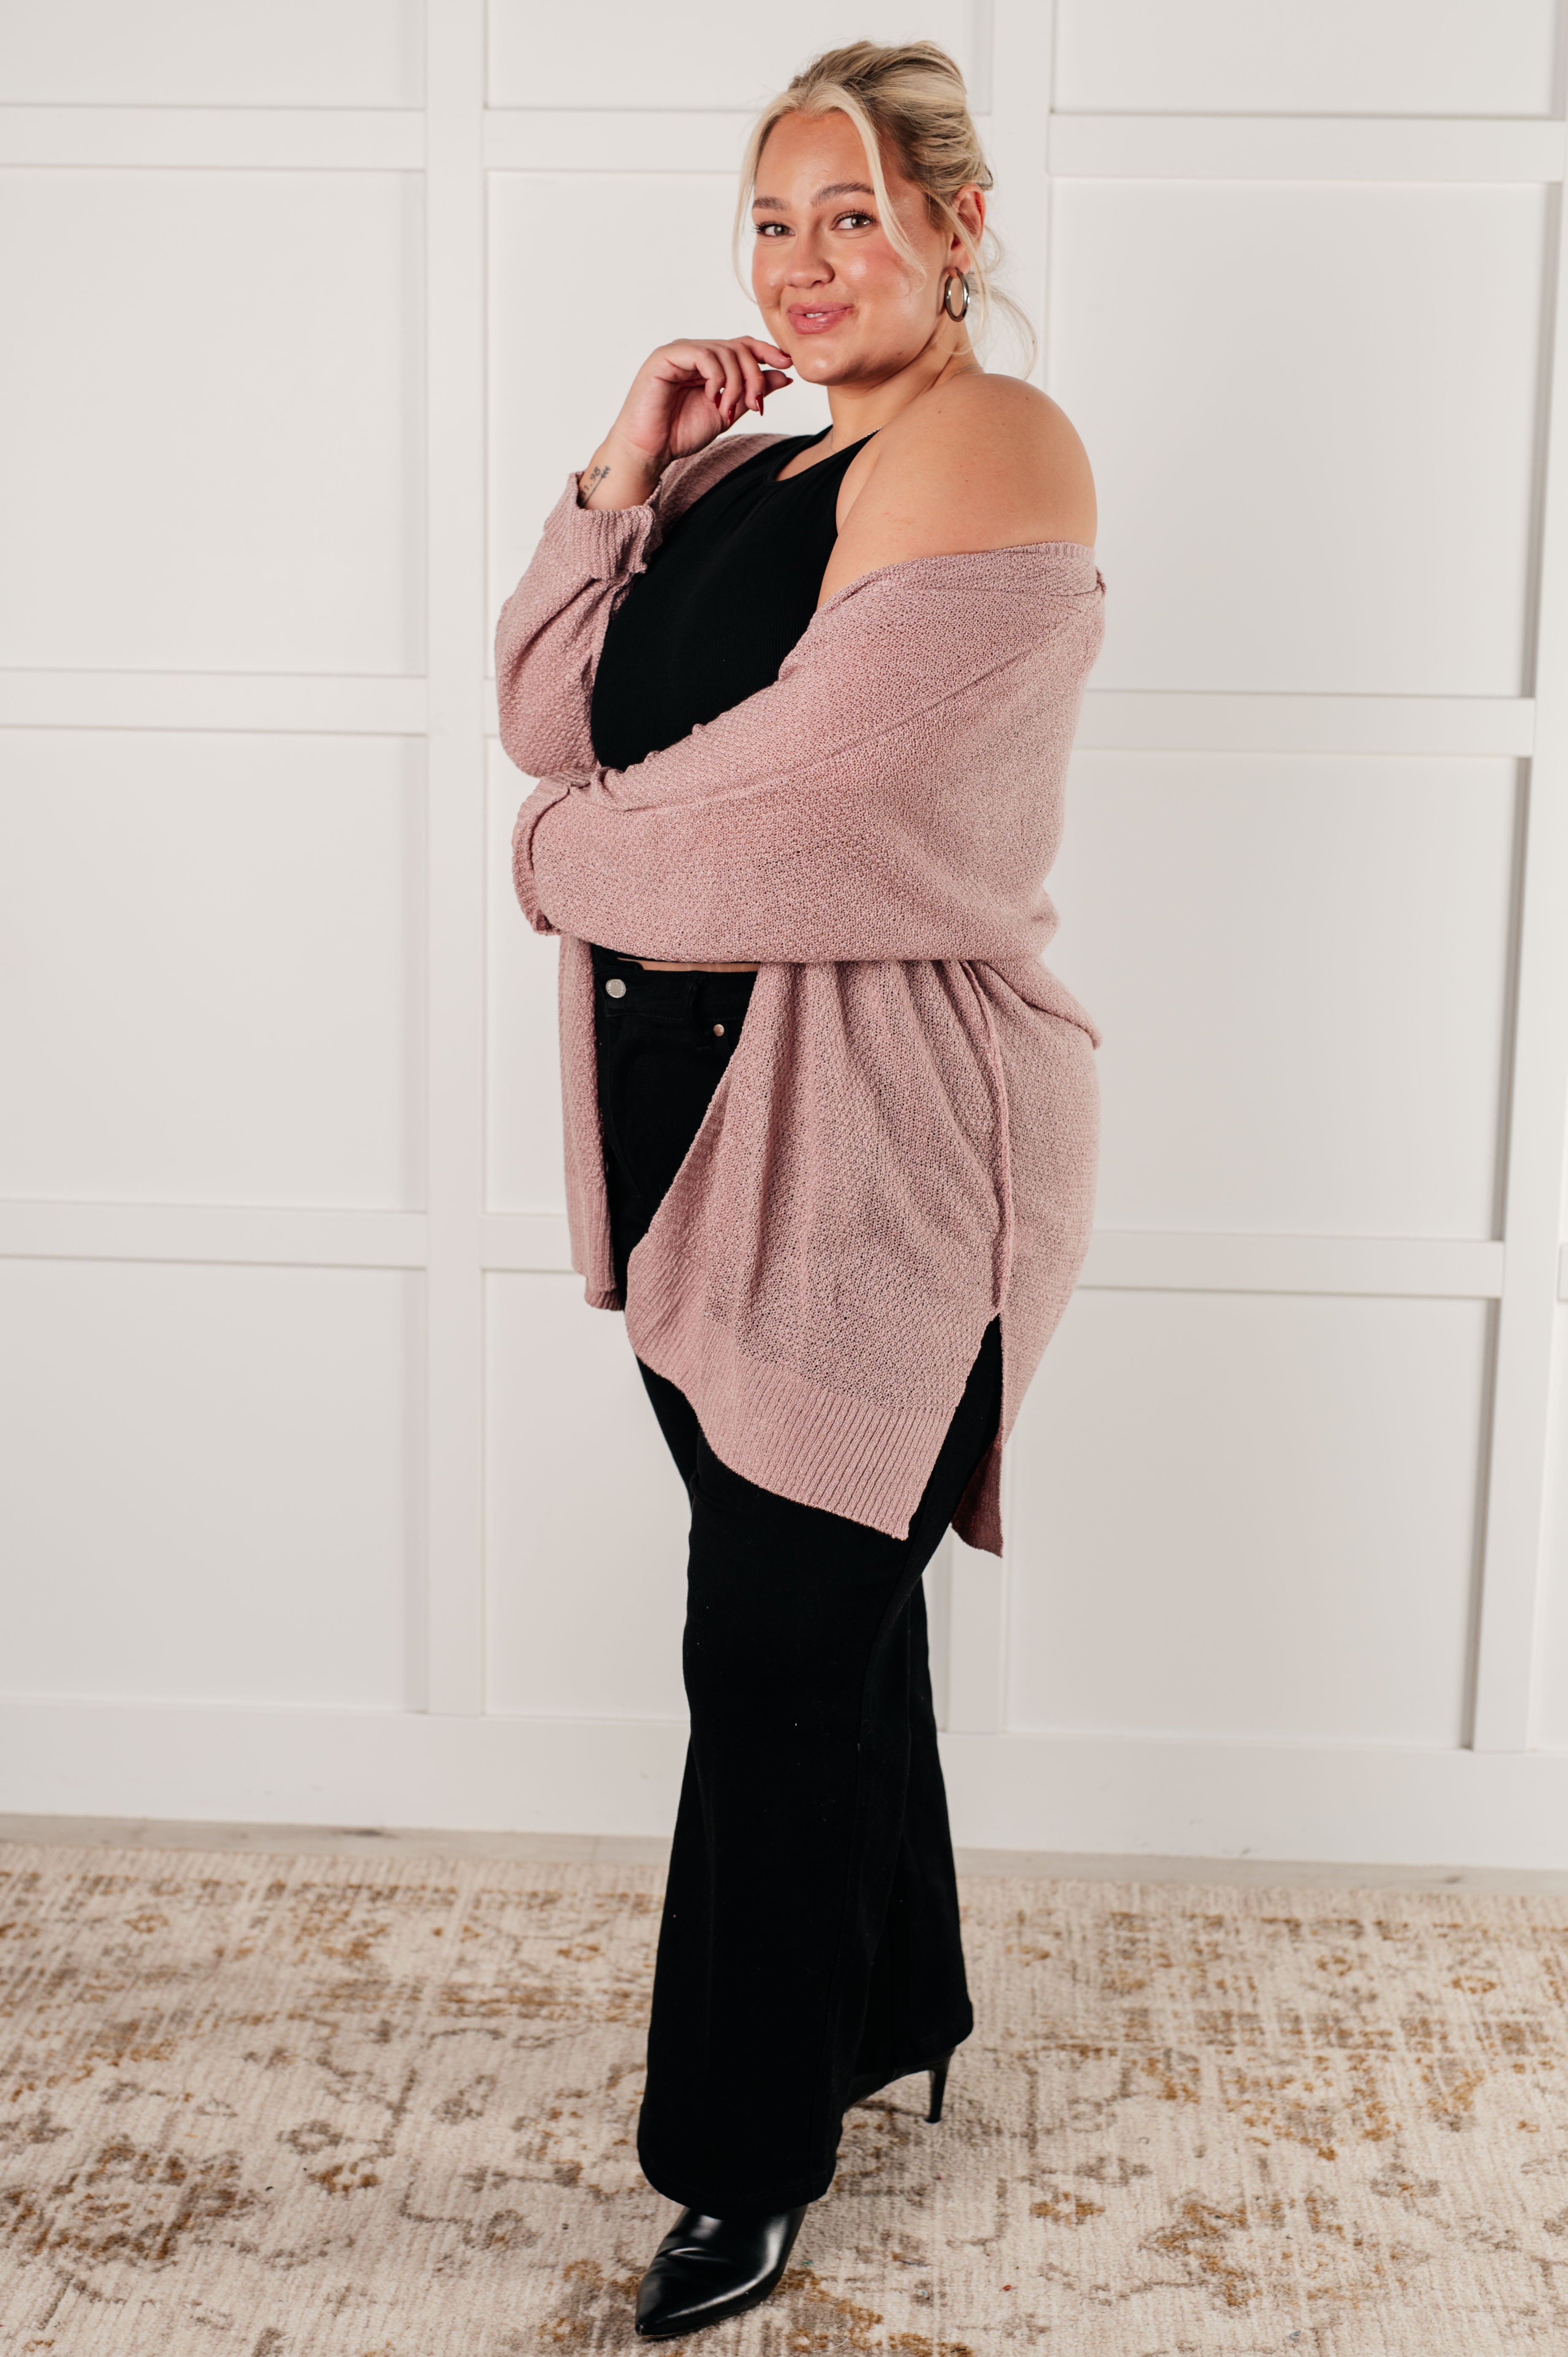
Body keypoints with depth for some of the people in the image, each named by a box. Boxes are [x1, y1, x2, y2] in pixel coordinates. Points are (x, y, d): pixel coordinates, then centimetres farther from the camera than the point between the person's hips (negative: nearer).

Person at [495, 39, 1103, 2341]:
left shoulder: (991, 445, -11)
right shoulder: (751, 467, 17)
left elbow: (811, 784, -21)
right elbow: (552, 720, 10)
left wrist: (571, 857, -4)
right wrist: (619, 478, -2)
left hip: (879, 1130, -8)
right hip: (703, 1101, 8)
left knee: (778, 1647, 0)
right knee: (822, 1606, 18)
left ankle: (750, 2150, 19)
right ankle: (898, 2005, 39)